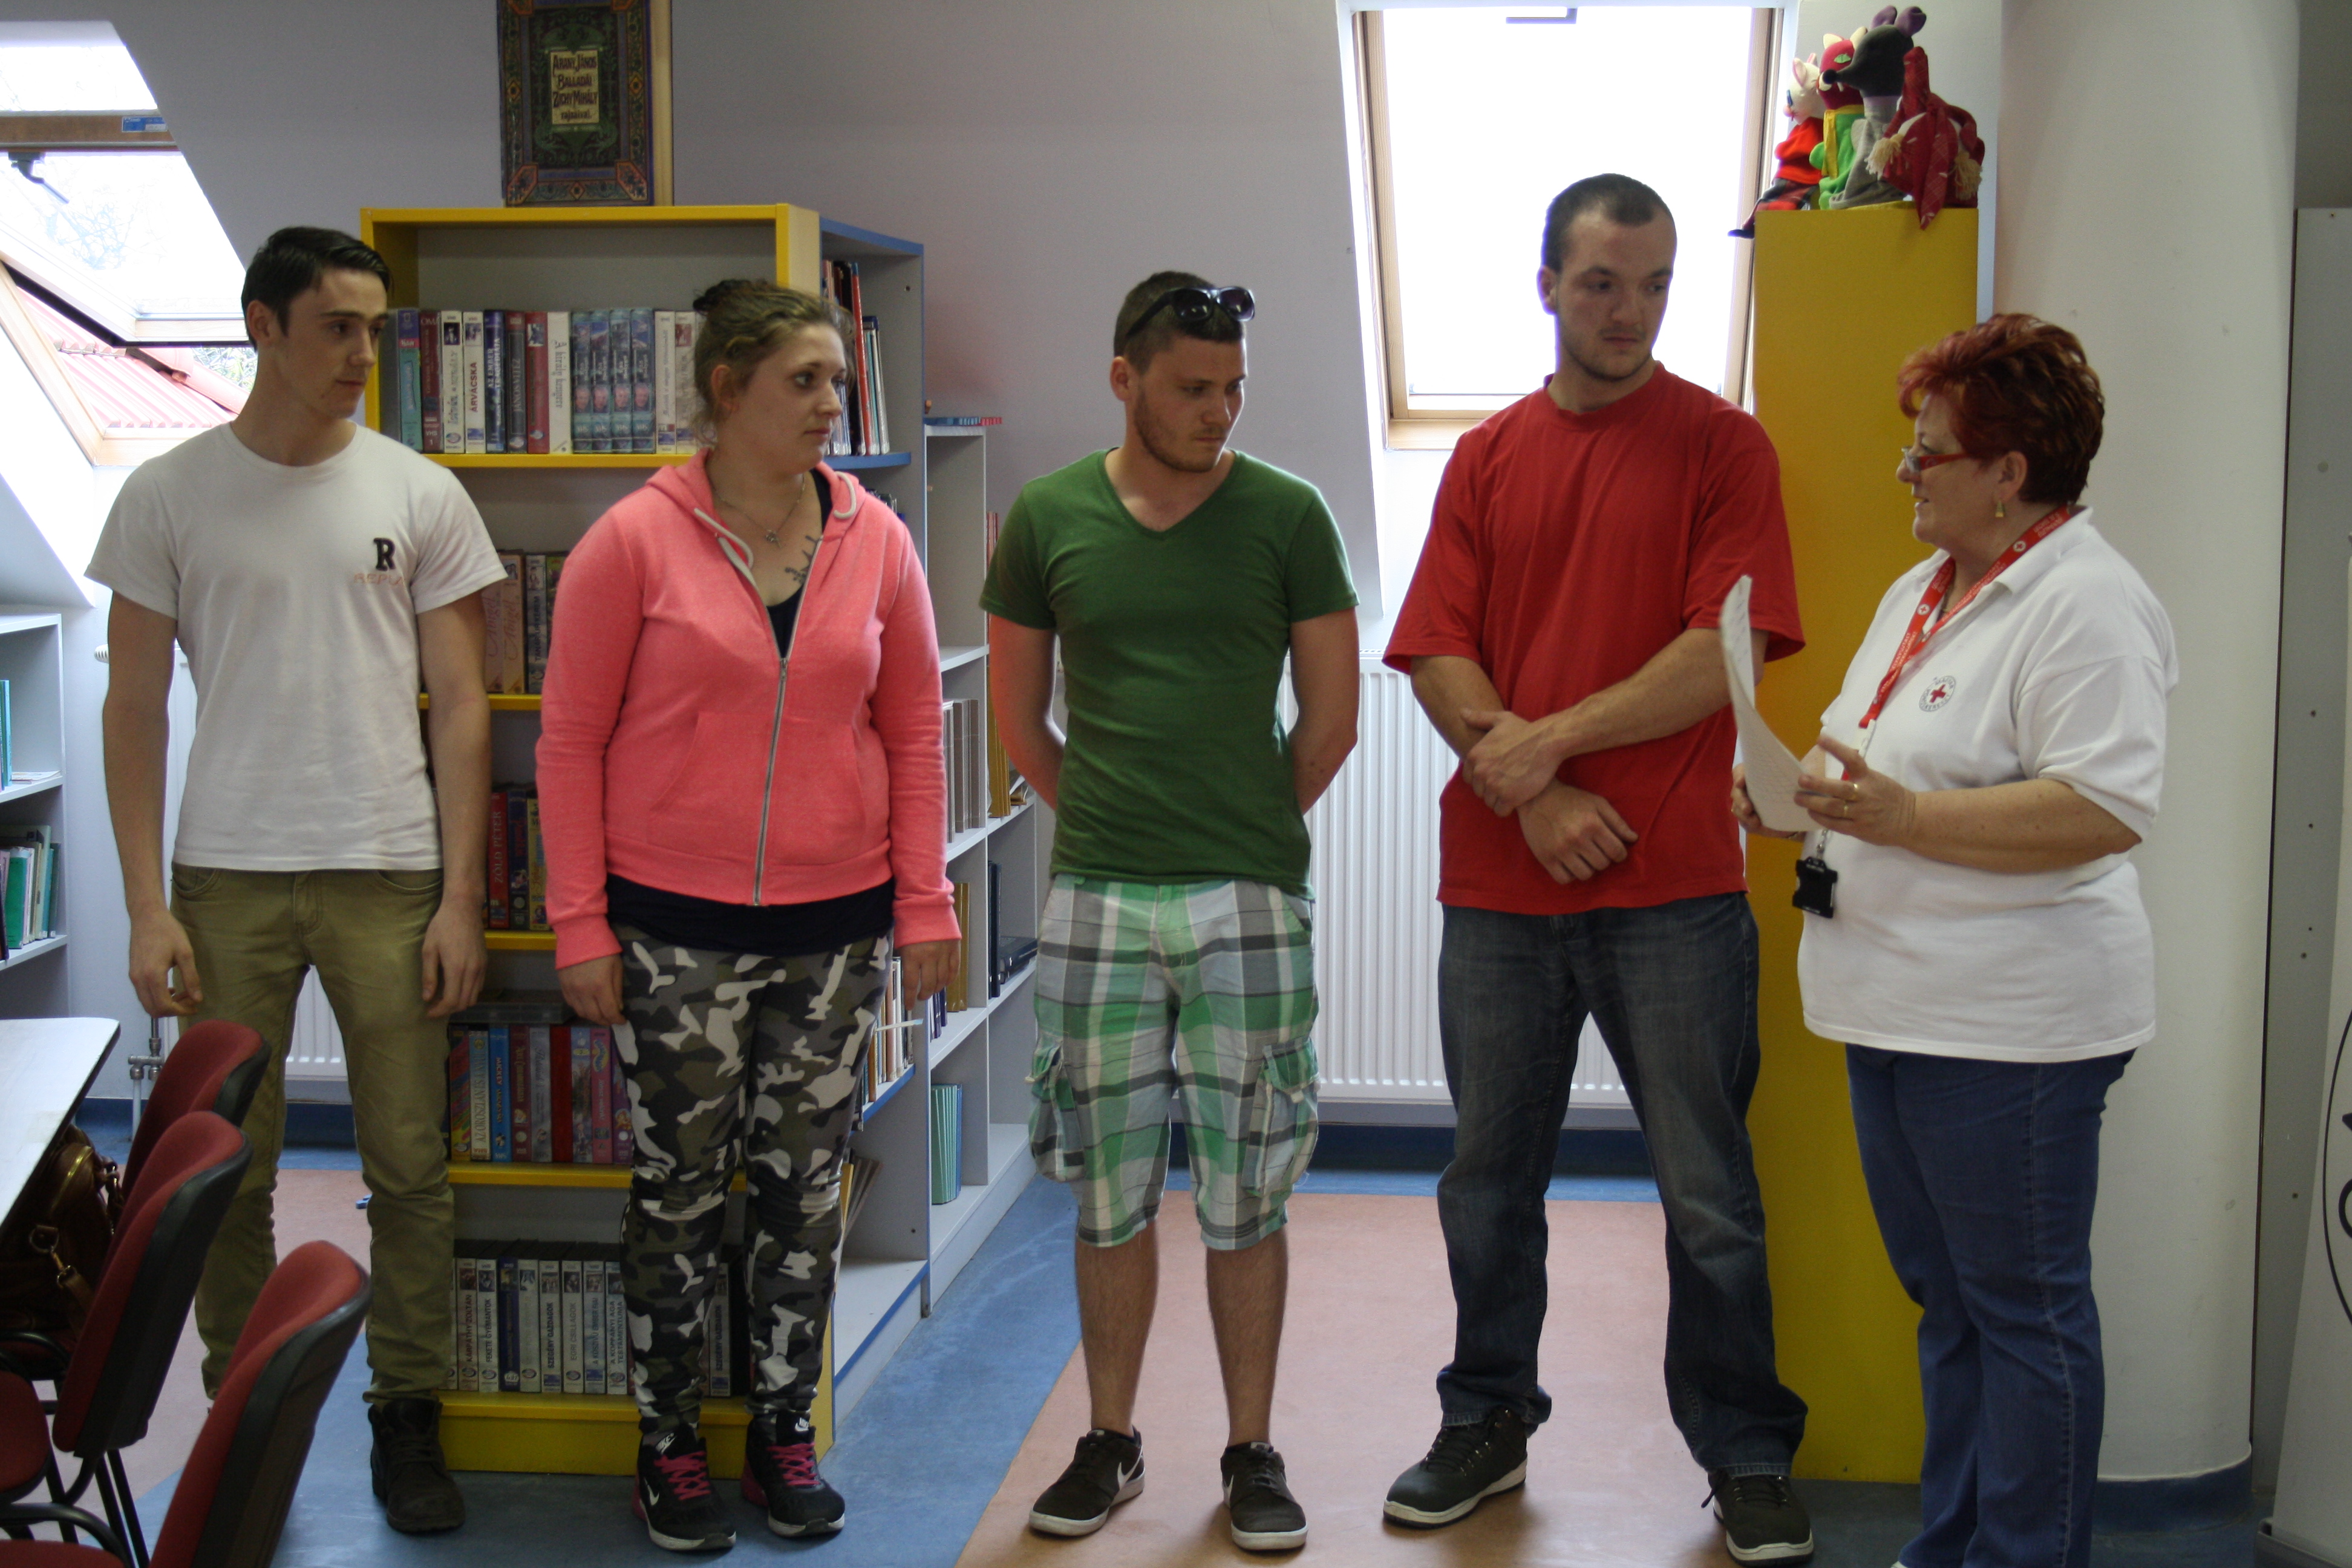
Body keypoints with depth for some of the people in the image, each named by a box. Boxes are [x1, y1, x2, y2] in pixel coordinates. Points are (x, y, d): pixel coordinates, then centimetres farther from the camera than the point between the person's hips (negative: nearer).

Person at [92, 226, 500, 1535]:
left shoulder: (420, 496, 4)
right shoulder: (169, 496, 3)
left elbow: (462, 704, 4)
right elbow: (136, 706, 4)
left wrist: (460, 899, -2)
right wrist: (148, 907, -3)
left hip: (388, 874, 0)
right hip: (226, 877, 0)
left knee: (411, 1166, 2)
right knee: (228, 1169, 5)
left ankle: (409, 1418, 17)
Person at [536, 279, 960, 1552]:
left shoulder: (874, 540, 2)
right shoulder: (636, 541, -7)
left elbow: (913, 730, 7)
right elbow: (570, 739, -4)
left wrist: (924, 904, 4)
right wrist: (580, 925, -6)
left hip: (836, 923, 3)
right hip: (676, 927, -3)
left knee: (805, 1187, 11)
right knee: (680, 1187, 7)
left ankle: (784, 1434, 26)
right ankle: (668, 1445, 23)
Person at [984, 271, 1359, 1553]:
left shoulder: (1286, 515, -1)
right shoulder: (1046, 519, 3)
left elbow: (1331, 715, 5)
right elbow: (1018, 717, 12)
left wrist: (1248, 832, 11)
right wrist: (1111, 819, 11)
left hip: (1250, 903, -1)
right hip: (1095, 902, 1)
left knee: (1245, 1193, 5)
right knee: (1109, 1191, 9)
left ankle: (1251, 1450, 18)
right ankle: (1110, 1441, 24)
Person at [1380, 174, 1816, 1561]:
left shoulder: (1721, 446, 1)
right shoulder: (1487, 458, 10)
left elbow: (1726, 656, -10)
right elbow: (1438, 656, 3)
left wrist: (1549, 740, -11)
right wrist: (1534, 795, -11)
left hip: (1673, 888, -3)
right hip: (1498, 885, 3)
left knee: (1711, 1197, 4)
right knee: (1490, 1178, 13)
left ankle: (1747, 1457, 19)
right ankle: (1488, 1423, 29)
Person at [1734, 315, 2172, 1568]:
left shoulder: (2087, 605, -15)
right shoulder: (1925, 590, 16)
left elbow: (2105, 807, -24)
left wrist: (1907, 818, -27)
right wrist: (1795, 792, 7)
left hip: (2009, 1030, -10)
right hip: (1899, 1006, 10)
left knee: (2022, 1308, 2)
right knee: (1944, 1298, 17)